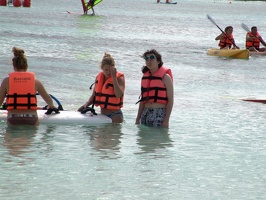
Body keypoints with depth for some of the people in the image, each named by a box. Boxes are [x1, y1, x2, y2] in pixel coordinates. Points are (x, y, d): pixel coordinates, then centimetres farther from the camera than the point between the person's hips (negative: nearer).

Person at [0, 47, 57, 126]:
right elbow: (49, 100, 23)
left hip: (13, 120, -1)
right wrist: (51, 106, 45)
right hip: (31, 120, 1)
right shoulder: (35, 81, 10)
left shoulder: (7, 81, 6)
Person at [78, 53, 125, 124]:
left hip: (115, 115, -6)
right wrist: (86, 105, -5)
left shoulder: (119, 78, -11)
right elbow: (94, 95, 13)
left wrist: (114, 77, -26)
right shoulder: (99, 77, 6)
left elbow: (119, 95, -27)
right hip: (102, 114, 6)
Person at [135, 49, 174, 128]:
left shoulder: (165, 77, -4)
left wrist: (166, 120, -16)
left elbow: (170, 100, -8)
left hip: (159, 114, -6)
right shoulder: (145, 77, 14)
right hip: (146, 114, 6)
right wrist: (138, 118, 14)